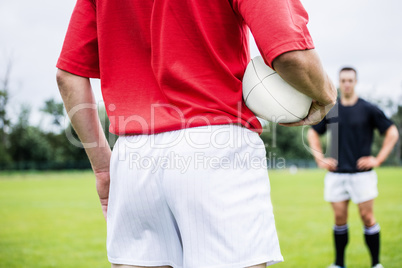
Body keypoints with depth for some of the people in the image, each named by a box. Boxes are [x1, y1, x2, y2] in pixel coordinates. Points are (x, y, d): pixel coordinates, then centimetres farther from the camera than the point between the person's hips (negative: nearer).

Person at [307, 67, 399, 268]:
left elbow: (392, 133, 3)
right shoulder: (329, 110, 7)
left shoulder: (368, 109, -1)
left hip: (361, 173, -2)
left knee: (367, 217, -2)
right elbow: (313, 133, 19)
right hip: (336, 174, 2)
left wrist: (378, 159, -4)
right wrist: (320, 159, 8)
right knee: (339, 219, 4)